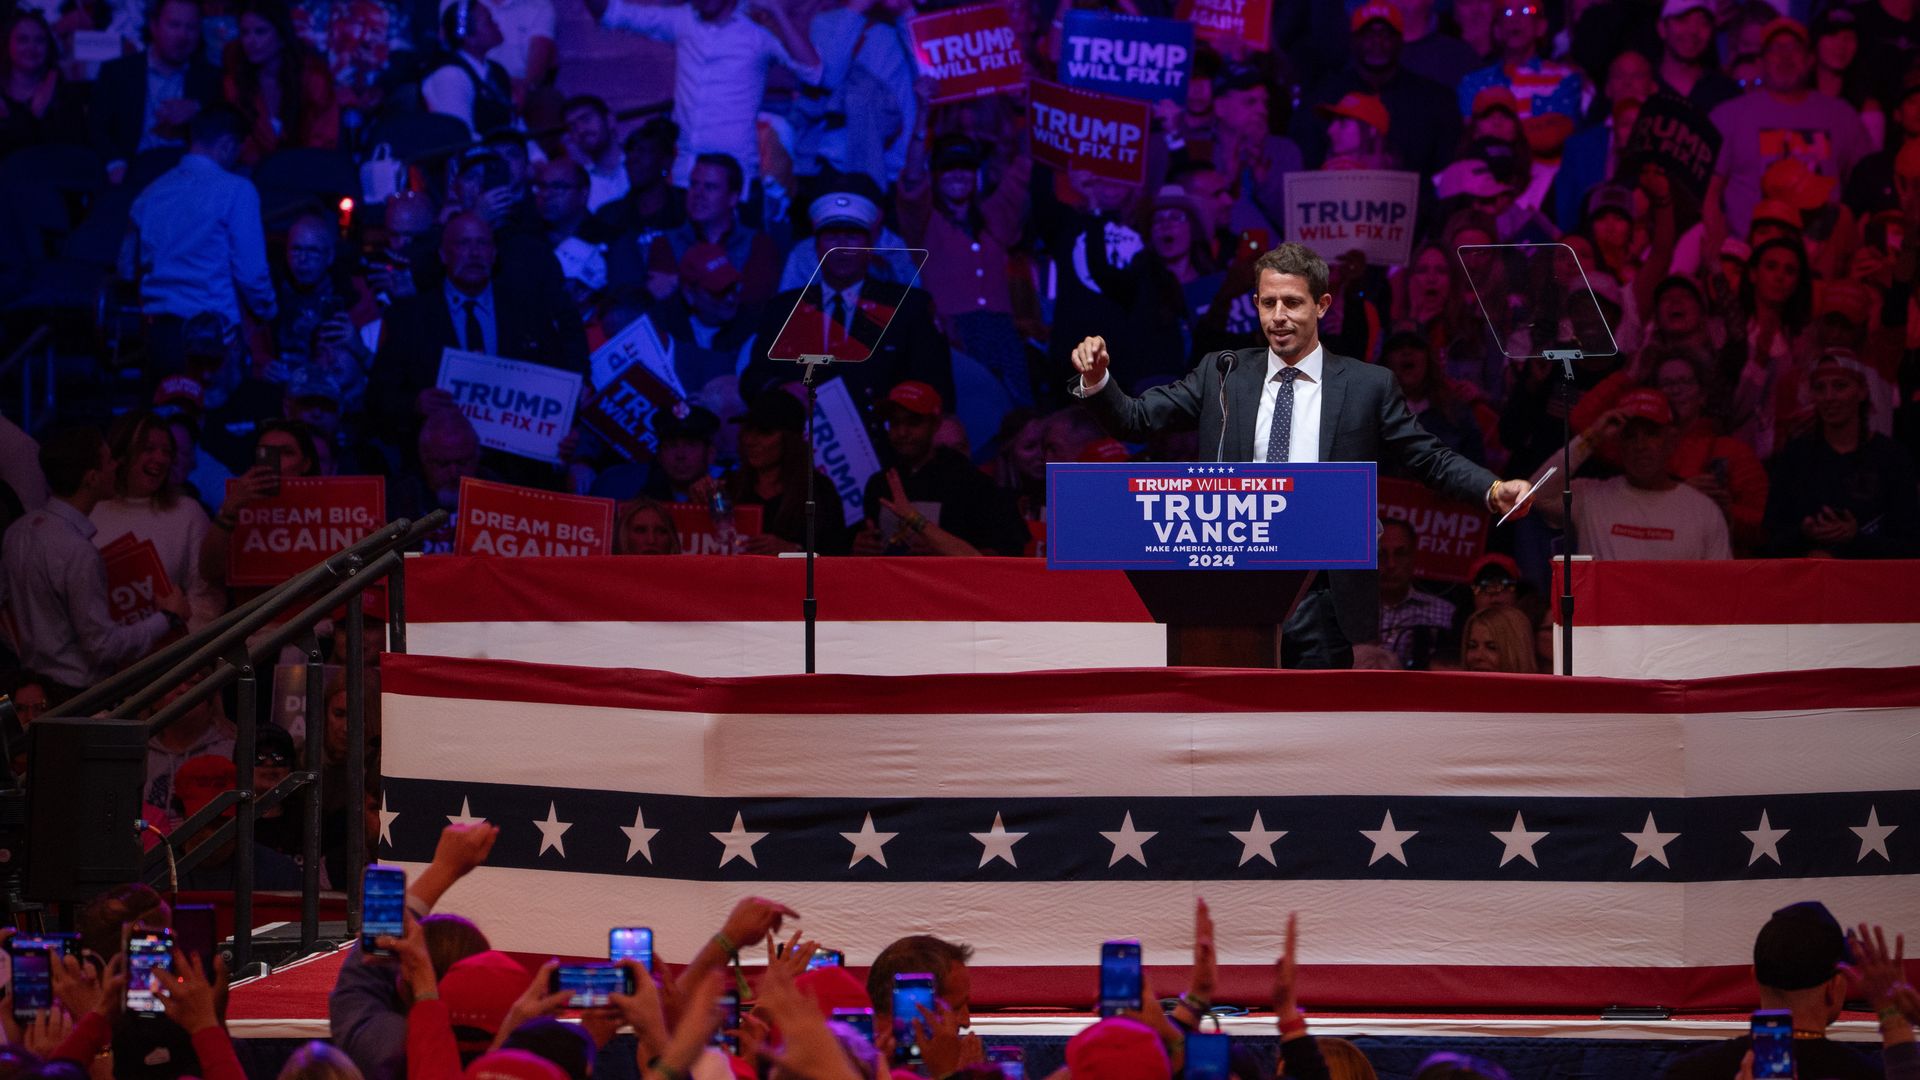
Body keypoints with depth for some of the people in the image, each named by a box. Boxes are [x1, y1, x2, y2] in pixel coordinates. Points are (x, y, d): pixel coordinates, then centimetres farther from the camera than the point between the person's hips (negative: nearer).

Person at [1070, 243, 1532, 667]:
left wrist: (1493, 491, -12)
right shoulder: (1222, 375, 9)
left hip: (1325, 597, -1)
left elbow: (1430, 459, 5)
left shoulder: (1367, 386, 5)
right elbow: (1134, 420, 8)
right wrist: (1096, 381, -11)